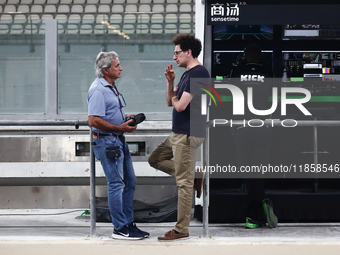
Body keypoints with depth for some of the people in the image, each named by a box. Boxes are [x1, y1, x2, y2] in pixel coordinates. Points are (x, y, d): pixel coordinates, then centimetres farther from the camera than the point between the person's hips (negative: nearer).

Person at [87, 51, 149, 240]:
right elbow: (94, 121, -23)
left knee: (130, 182, 13)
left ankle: (128, 223, 21)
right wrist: (119, 128, -19)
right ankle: (120, 229, -2)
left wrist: (126, 119, 11)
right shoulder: (98, 90, -16)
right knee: (116, 184, -7)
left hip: (118, 140, 11)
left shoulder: (111, 88, 17)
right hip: (106, 141, -11)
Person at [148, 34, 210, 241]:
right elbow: (170, 101, 18)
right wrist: (170, 82, 2)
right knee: (155, 159, 22)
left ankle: (182, 230, -1)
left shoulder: (198, 73, -18)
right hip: (178, 133, 11)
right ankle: (194, 176, 17)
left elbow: (180, 105, -24)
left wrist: (175, 98, 0)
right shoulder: (188, 74, 15)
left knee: (184, 182, -6)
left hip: (188, 134, -11)